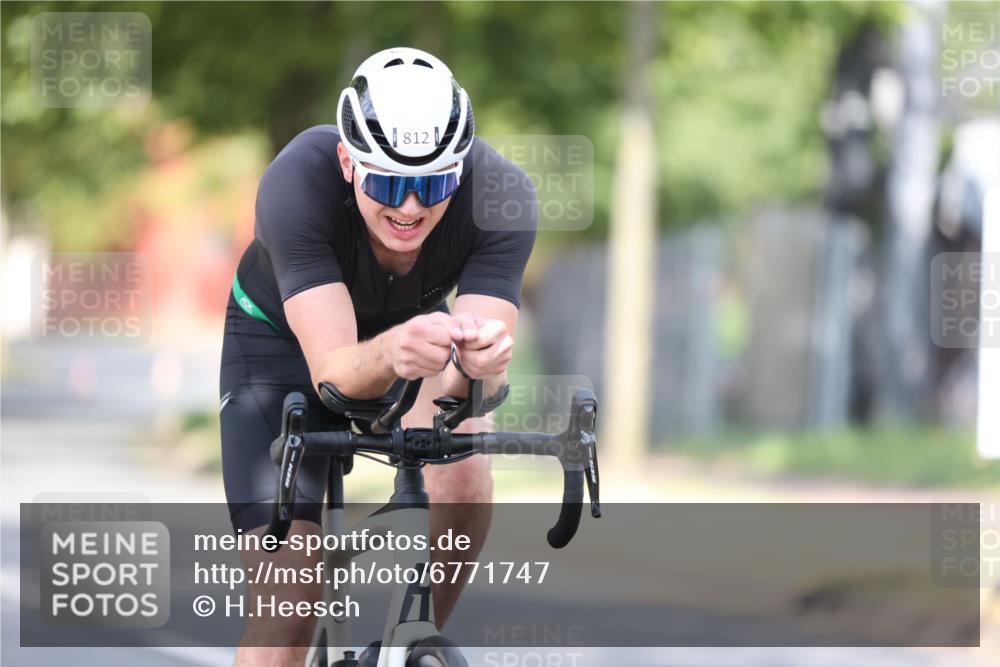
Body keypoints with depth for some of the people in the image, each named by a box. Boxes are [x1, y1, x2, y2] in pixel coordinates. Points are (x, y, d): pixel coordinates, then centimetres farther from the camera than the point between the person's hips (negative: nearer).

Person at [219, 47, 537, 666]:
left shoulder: (502, 194, -31)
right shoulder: (295, 183, -37)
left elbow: (484, 377, -36)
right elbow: (333, 371, -43)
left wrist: (479, 359, -60)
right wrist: (392, 353, -65)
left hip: (413, 325, 2)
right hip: (283, 342, -2)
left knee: (463, 475, -30)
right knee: (287, 598, -16)